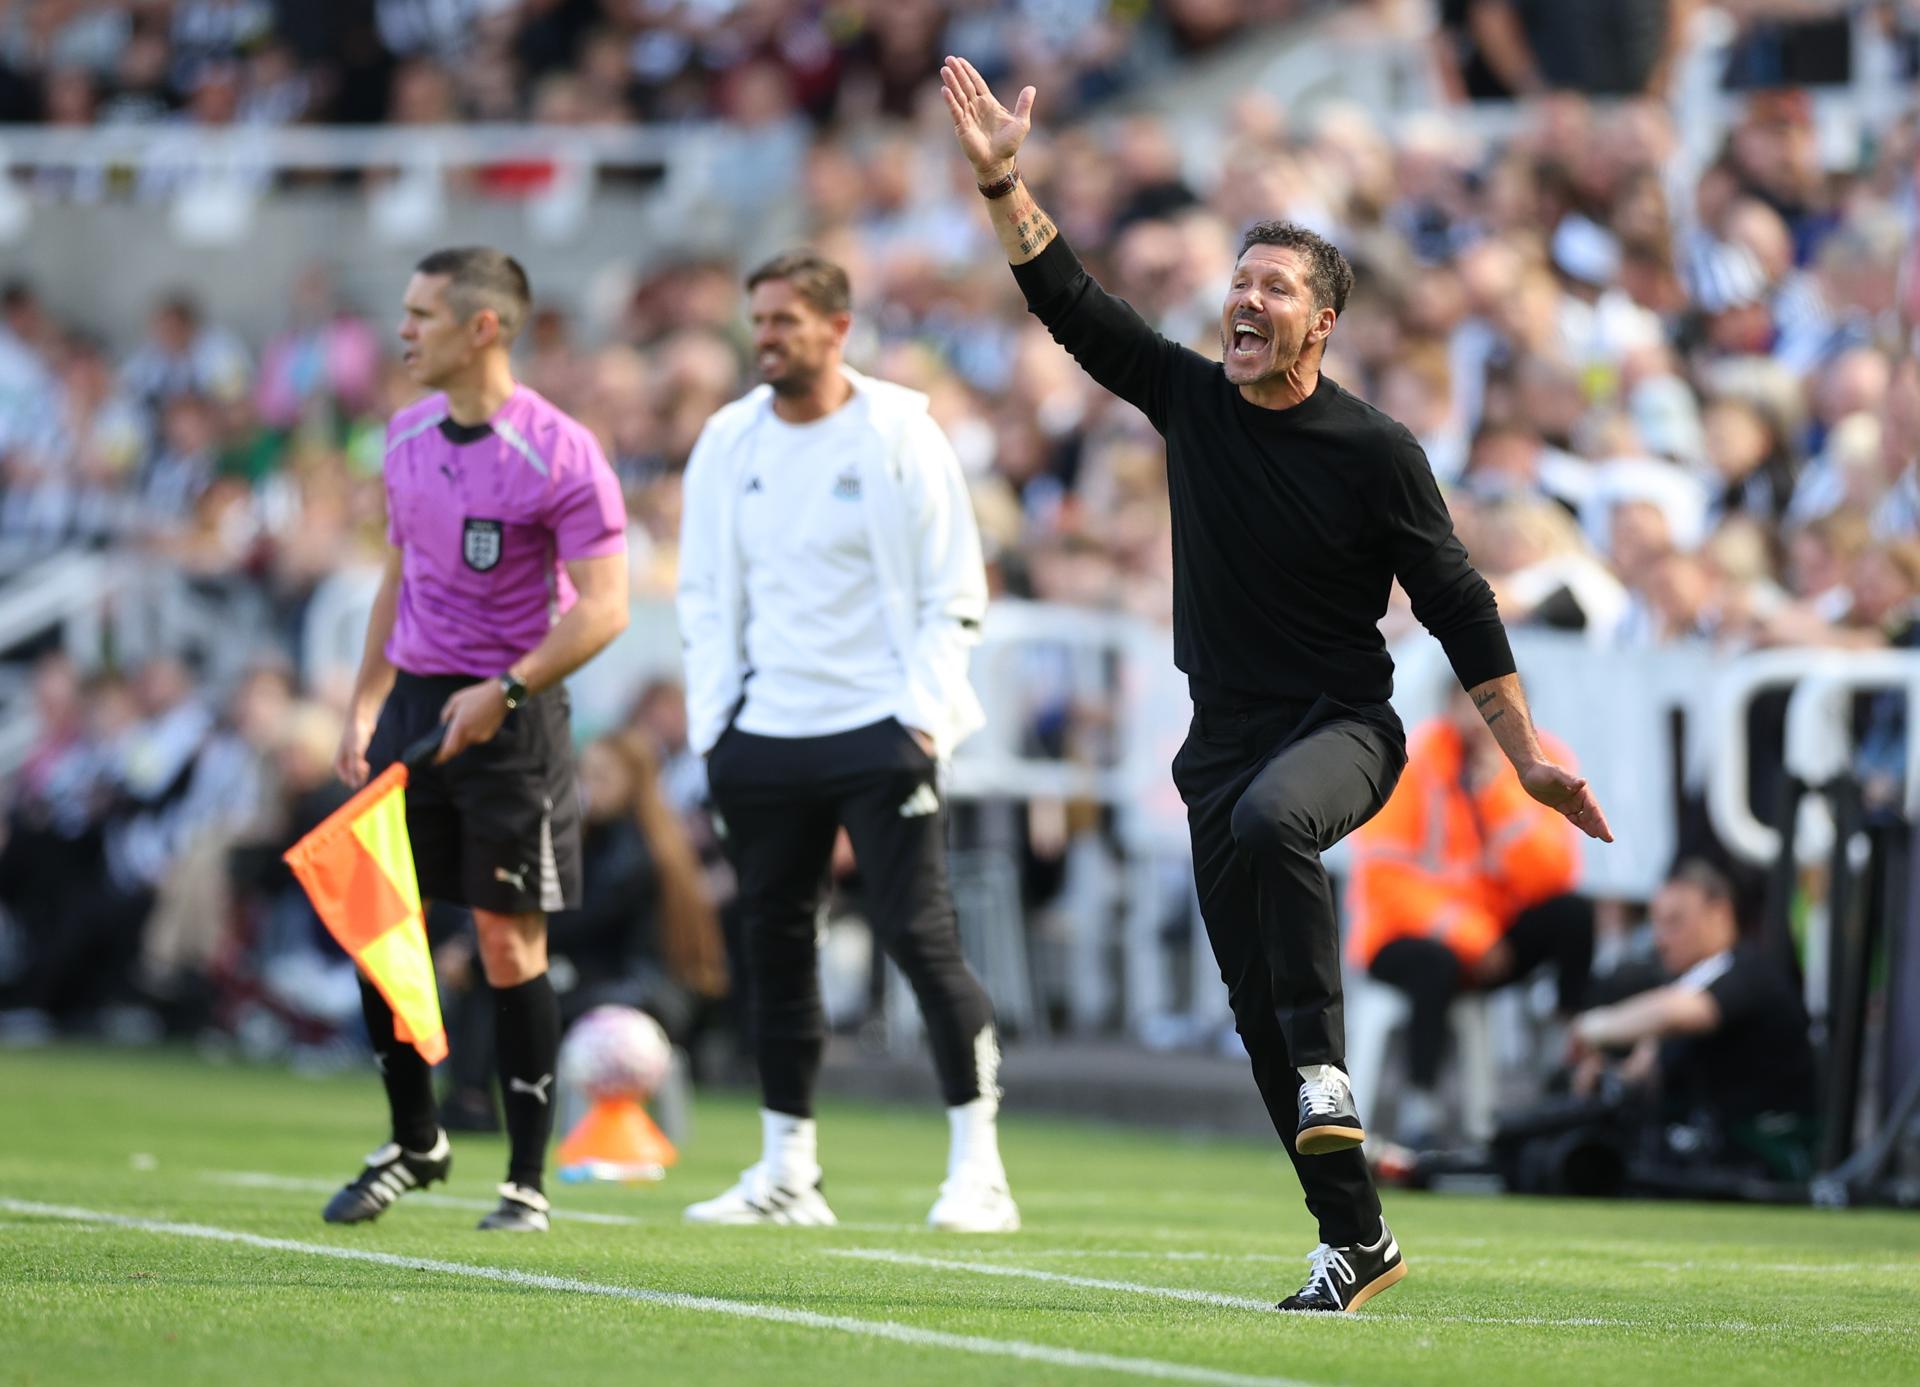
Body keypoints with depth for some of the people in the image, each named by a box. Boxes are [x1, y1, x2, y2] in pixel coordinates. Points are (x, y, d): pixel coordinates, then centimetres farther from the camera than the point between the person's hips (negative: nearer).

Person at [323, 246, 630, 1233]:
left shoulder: (560, 454, -13)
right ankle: (414, 1143, 21)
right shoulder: (407, 436, 9)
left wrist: (505, 691, -25)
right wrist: (365, 704, 15)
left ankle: (527, 1181, 6)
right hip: (414, 705, 6)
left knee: (509, 944, -3)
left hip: (509, 717, -6)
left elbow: (603, 606, -16)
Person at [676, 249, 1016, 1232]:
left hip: (879, 730, -5)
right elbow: (705, 592, 15)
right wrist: (710, 723, 5)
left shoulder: (899, 436, -3)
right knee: (774, 946, 7)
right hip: (761, 736, 5)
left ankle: (978, 1167, -5)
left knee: (919, 937, -10)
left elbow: (953, 596, -2)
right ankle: (786, 1170, 16)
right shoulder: (728, 443, 10)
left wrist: (921, 716, -11)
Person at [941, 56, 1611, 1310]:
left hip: (1343, 727, -5)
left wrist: (1529, 755, -7)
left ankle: (1327, 1068, -33)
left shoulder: (1374, 451, -8)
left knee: (1269, 822, -39)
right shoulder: (1188, 399, 4)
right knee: (1258, 1006, 3)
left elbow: (1457, 605, -5)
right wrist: (1000, 179, -9)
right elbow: (1067, 299, 3)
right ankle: (1355, 1240, 10)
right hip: (1225, 737, 5)